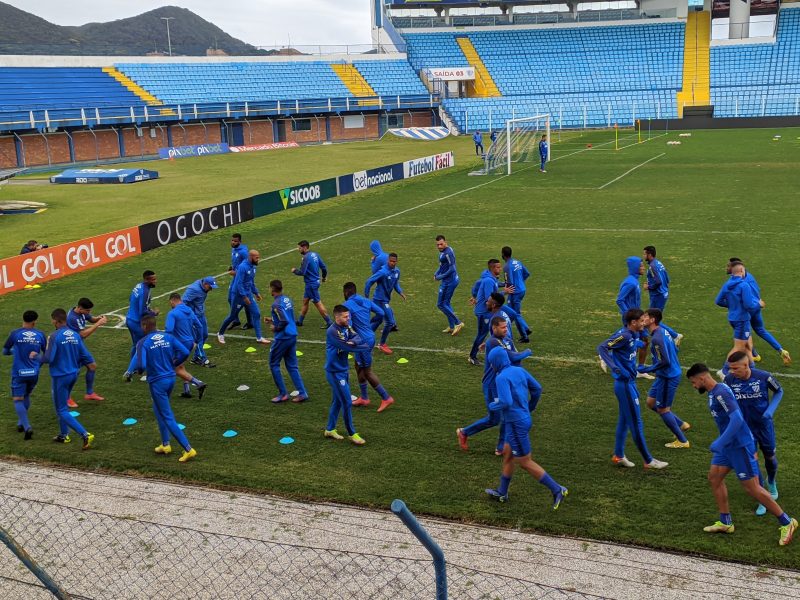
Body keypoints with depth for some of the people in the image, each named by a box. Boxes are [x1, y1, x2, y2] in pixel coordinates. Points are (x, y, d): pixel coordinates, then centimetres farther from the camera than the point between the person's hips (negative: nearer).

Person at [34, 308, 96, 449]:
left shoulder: (55, 337, -18)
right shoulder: (75, 335, 0)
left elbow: (48, 358, -17)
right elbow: (84, 354, 4)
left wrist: (36, 355, 2)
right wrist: (90, 362, 24)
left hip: (60, 376, -7)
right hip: (73, 374, 7)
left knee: (62, 410, 0)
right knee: (62, 405, 25)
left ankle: (85, 435, -13)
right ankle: (64, 435, 32)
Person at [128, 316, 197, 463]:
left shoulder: (143, 343, -13)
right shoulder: (168, 337, 2)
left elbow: (140, 364, -22)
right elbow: (185, 353, -5)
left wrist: (138, 371, 1)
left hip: (157, 382, -6)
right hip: (171, 378, 6)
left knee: (168, 418, 1)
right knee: (159, 410, 27)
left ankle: (188, 449, -4)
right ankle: (165, 444, 30)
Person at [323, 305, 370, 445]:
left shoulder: (346, 327, 4)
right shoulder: (332, 331, -23)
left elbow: (357, 338, -6)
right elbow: (347, 347, -26)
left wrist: (353, 341, -30)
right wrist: (367, 347, -14)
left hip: (343, 370, 8)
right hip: (335, 372, -8)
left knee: (338, 400, 17)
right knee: (346, 402, -3)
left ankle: (330, 429, 29)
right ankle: (352, 433, 7)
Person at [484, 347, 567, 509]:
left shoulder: (502, 377, -19)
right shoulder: (520, 371, 5)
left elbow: (506, 403, -28)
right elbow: (537, 388, 12)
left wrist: (493, 406, -8)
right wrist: (530, 407, 26)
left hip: (516, 424, -9)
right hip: (524, 419, 9)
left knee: (525, 463, 2)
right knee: (507, 454, 21)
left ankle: (557, 490, 4)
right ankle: (502, 492, 32)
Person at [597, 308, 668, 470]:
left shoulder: (634, 335, 5)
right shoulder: (623, 335, -20)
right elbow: (602, 348, -26)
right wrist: (615, 367, -35)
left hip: (629, 382, 9)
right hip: (625, 384, -9)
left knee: (624, 419, 17)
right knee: (636, 423, 1)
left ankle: (618, 455, 28)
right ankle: (648, 461, 10)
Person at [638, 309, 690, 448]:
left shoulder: (657, 338, -25)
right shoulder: (663, 331, 6)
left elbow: (665, 361, -27)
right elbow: (675, 350, 16)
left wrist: (645, 369, -19)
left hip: (668, 378, -10)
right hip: (665, 375, 10)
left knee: (662, 409, 5)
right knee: (651, 402, 18)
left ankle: (682, 441, 18)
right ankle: (682, 424, 27)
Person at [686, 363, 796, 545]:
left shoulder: (721, 393, -23)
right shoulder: (713, 393, 8)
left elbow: (737, 419, -32)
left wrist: (720, 442, -30)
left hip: (740, 446, -10)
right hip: (728, 445, 10)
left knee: (752, 488, -4)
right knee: (714, 477, 10)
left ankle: (786, 522, 9)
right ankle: (726, 522, 18)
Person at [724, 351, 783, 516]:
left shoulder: (764, 377, -22)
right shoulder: (729, 380, -17)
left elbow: (779, 391, -3)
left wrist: (770, 410, -17)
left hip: (764, 424, 0)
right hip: (744, 427, 1)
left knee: (770, 457, 18)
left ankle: (771, 482, 51)